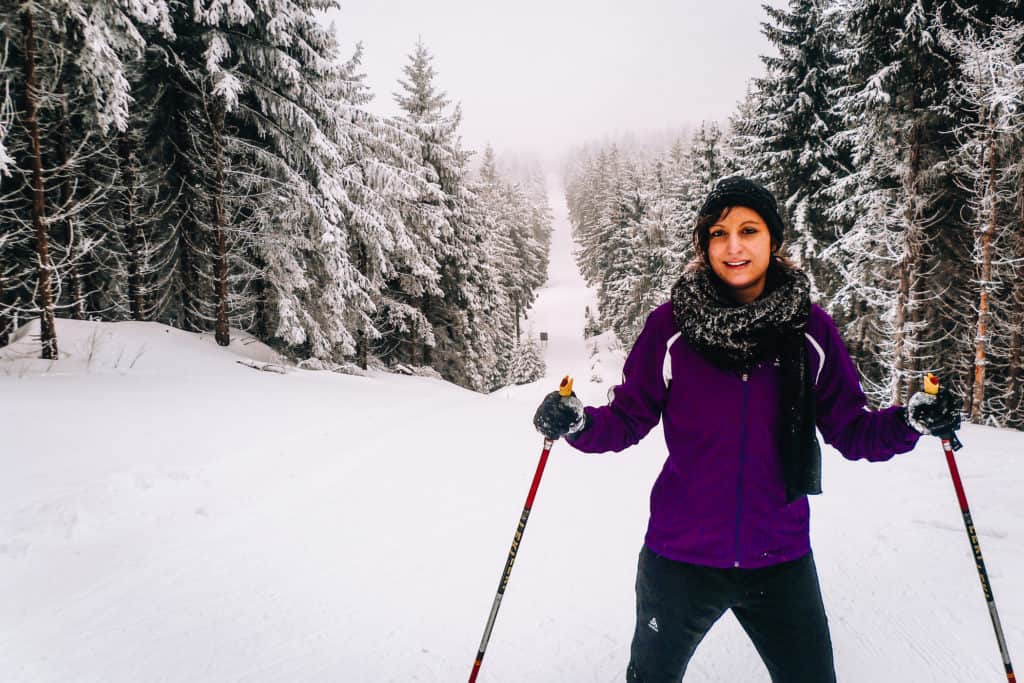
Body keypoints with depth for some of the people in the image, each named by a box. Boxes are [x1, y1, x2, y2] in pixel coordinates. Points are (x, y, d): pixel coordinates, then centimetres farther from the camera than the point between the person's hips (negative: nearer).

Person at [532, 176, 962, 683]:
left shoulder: (809, 326, -6)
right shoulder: (671, 324, -11)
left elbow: (850, 430, 0)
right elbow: (627, 419, -6)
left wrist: (910, 421, -18)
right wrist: (578, 424, -25)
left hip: (781, 561, 1)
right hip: (680, 559, -1)